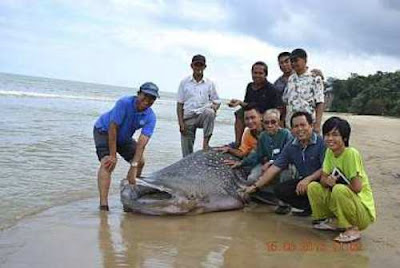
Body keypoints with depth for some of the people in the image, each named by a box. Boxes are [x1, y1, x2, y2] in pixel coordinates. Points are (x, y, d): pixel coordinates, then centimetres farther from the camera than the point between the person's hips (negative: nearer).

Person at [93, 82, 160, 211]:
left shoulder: (150, 117, -20)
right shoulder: (124, 103, -33)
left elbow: (142, 142, -29)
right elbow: (113, 128, -32)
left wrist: (134, 166, -38)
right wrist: (112, 156, -32)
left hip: (123, 136, 6)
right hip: (104, 130, -6)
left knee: (140, 162, 2)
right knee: (108, 163, -26)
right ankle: (103, 205, -33)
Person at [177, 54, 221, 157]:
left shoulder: (209, 83, 8)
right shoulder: (184, 82, 7)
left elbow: (216, 101, 13)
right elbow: (180, 104, 5)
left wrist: (215, 107, -13)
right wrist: (181, 123, -5)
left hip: (202, 115, 0)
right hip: (188, 118, 1)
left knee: (209, 112, -37)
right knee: (187, 153, -2)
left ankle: (205, 142, -26)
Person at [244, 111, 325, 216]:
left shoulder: (321, 143, -15)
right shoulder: (291, 147, 4)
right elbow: (275, 168, 4)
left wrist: (308, 179, -30)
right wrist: (255, 186, 1)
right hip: (303, 181, 6)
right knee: (279, 189, -10)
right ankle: (311, 207, -5)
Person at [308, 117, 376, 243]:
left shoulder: (351, 153, -21)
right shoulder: (329, 152, 1)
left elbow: (357, 187, -24)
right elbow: (323, 179, 1)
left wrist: (335, 183, -10)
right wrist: (327, 181, -23)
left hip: (363, 210, -7)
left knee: (339, 190, -34)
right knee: (313, 187, -5)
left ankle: (353, 229, -14)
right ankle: (326, 220, 11)